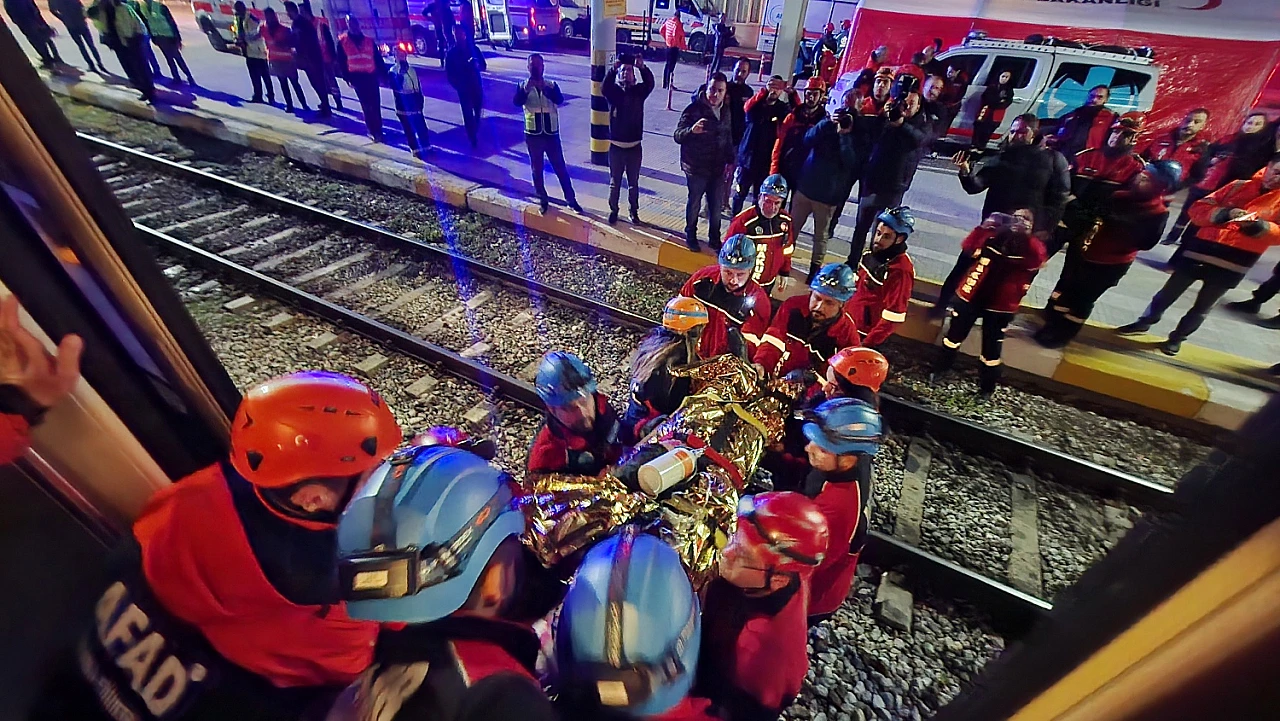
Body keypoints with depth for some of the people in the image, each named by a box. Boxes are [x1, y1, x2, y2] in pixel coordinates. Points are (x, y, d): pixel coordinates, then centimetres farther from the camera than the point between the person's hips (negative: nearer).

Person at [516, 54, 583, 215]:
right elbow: (517, 102, -19)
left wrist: (544, 88, -34)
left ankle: (571, 200, 12)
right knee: (537, 170, 8)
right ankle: (543, 200, 23)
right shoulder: (523, 85, 1)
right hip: (533, 135, 0)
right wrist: (526, 88, -35)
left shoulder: (551, 85, 2)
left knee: (561, 169, 3)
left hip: (552, 134, 0)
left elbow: (559, 100, -19)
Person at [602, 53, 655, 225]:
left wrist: (643, 67, -37)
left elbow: (650, 84, -18)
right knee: (615, 182, 8)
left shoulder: (639, 91, 2)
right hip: (616, 145, 0)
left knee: (633, 182, 10)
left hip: (634, 146, 1)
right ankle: (613, 210, 23)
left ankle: (634, 212, 23)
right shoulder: (614, 91, 0)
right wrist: (613, 69, -38)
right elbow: (604, 87, -22)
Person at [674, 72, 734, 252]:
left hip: (718, 168, 5)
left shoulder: (726, 112, 7)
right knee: (694, 204, 8)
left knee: (716, 205, 10)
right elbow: (677, 135, -17)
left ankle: (714, 238, 27)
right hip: (696, 168, -5)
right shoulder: (694, 109, -12)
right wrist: (691, 130, -38)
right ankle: (690, 236, 28)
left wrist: (729, 160, 13)